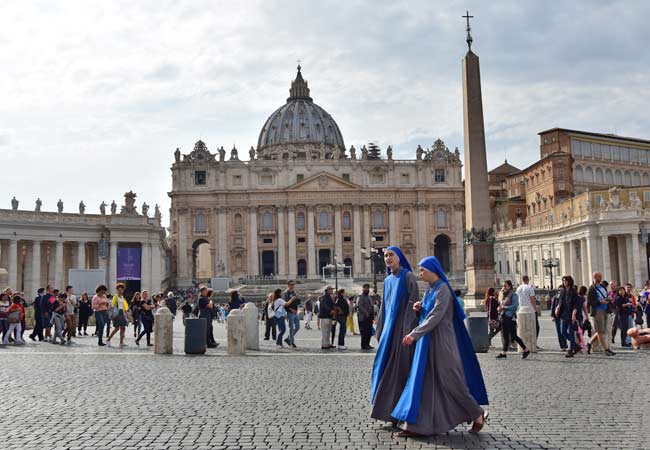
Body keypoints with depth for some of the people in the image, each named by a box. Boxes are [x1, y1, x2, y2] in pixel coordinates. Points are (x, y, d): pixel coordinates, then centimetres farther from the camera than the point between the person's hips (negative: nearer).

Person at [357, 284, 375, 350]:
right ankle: (363, 345, -3)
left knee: (369, 332, 8)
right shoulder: (360, 297, -5)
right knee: (364, 332, -8)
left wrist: (372, 316, 14)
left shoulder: (368, 297, 22)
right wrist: (366, 313, -24)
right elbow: (359, 306, -18)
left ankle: (367, 344, 15)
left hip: (369, 317, 8)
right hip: (363, 317, -8)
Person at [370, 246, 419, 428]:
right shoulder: (388, 281, 17)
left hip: (402, 328, -8)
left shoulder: (408, 276, -6)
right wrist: (381, 331, 16)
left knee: (401, 368, -7)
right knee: (388, 367, 7)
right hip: (390, 328, 8)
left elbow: (414, 301, -13)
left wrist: (408, 328, -21)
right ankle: (393, 413, 14)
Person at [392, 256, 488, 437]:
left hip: (441, 342, -9)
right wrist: (418, 308, -2)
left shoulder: (443, 289, -13)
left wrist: (414, 334, -27)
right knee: (423, 381, 5)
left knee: (449, 381, -2)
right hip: (428, 342, 9)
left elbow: (436, 316, -22)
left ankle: (478, 413, 16)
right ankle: (416, 425, 5)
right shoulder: (430, 289, 14)